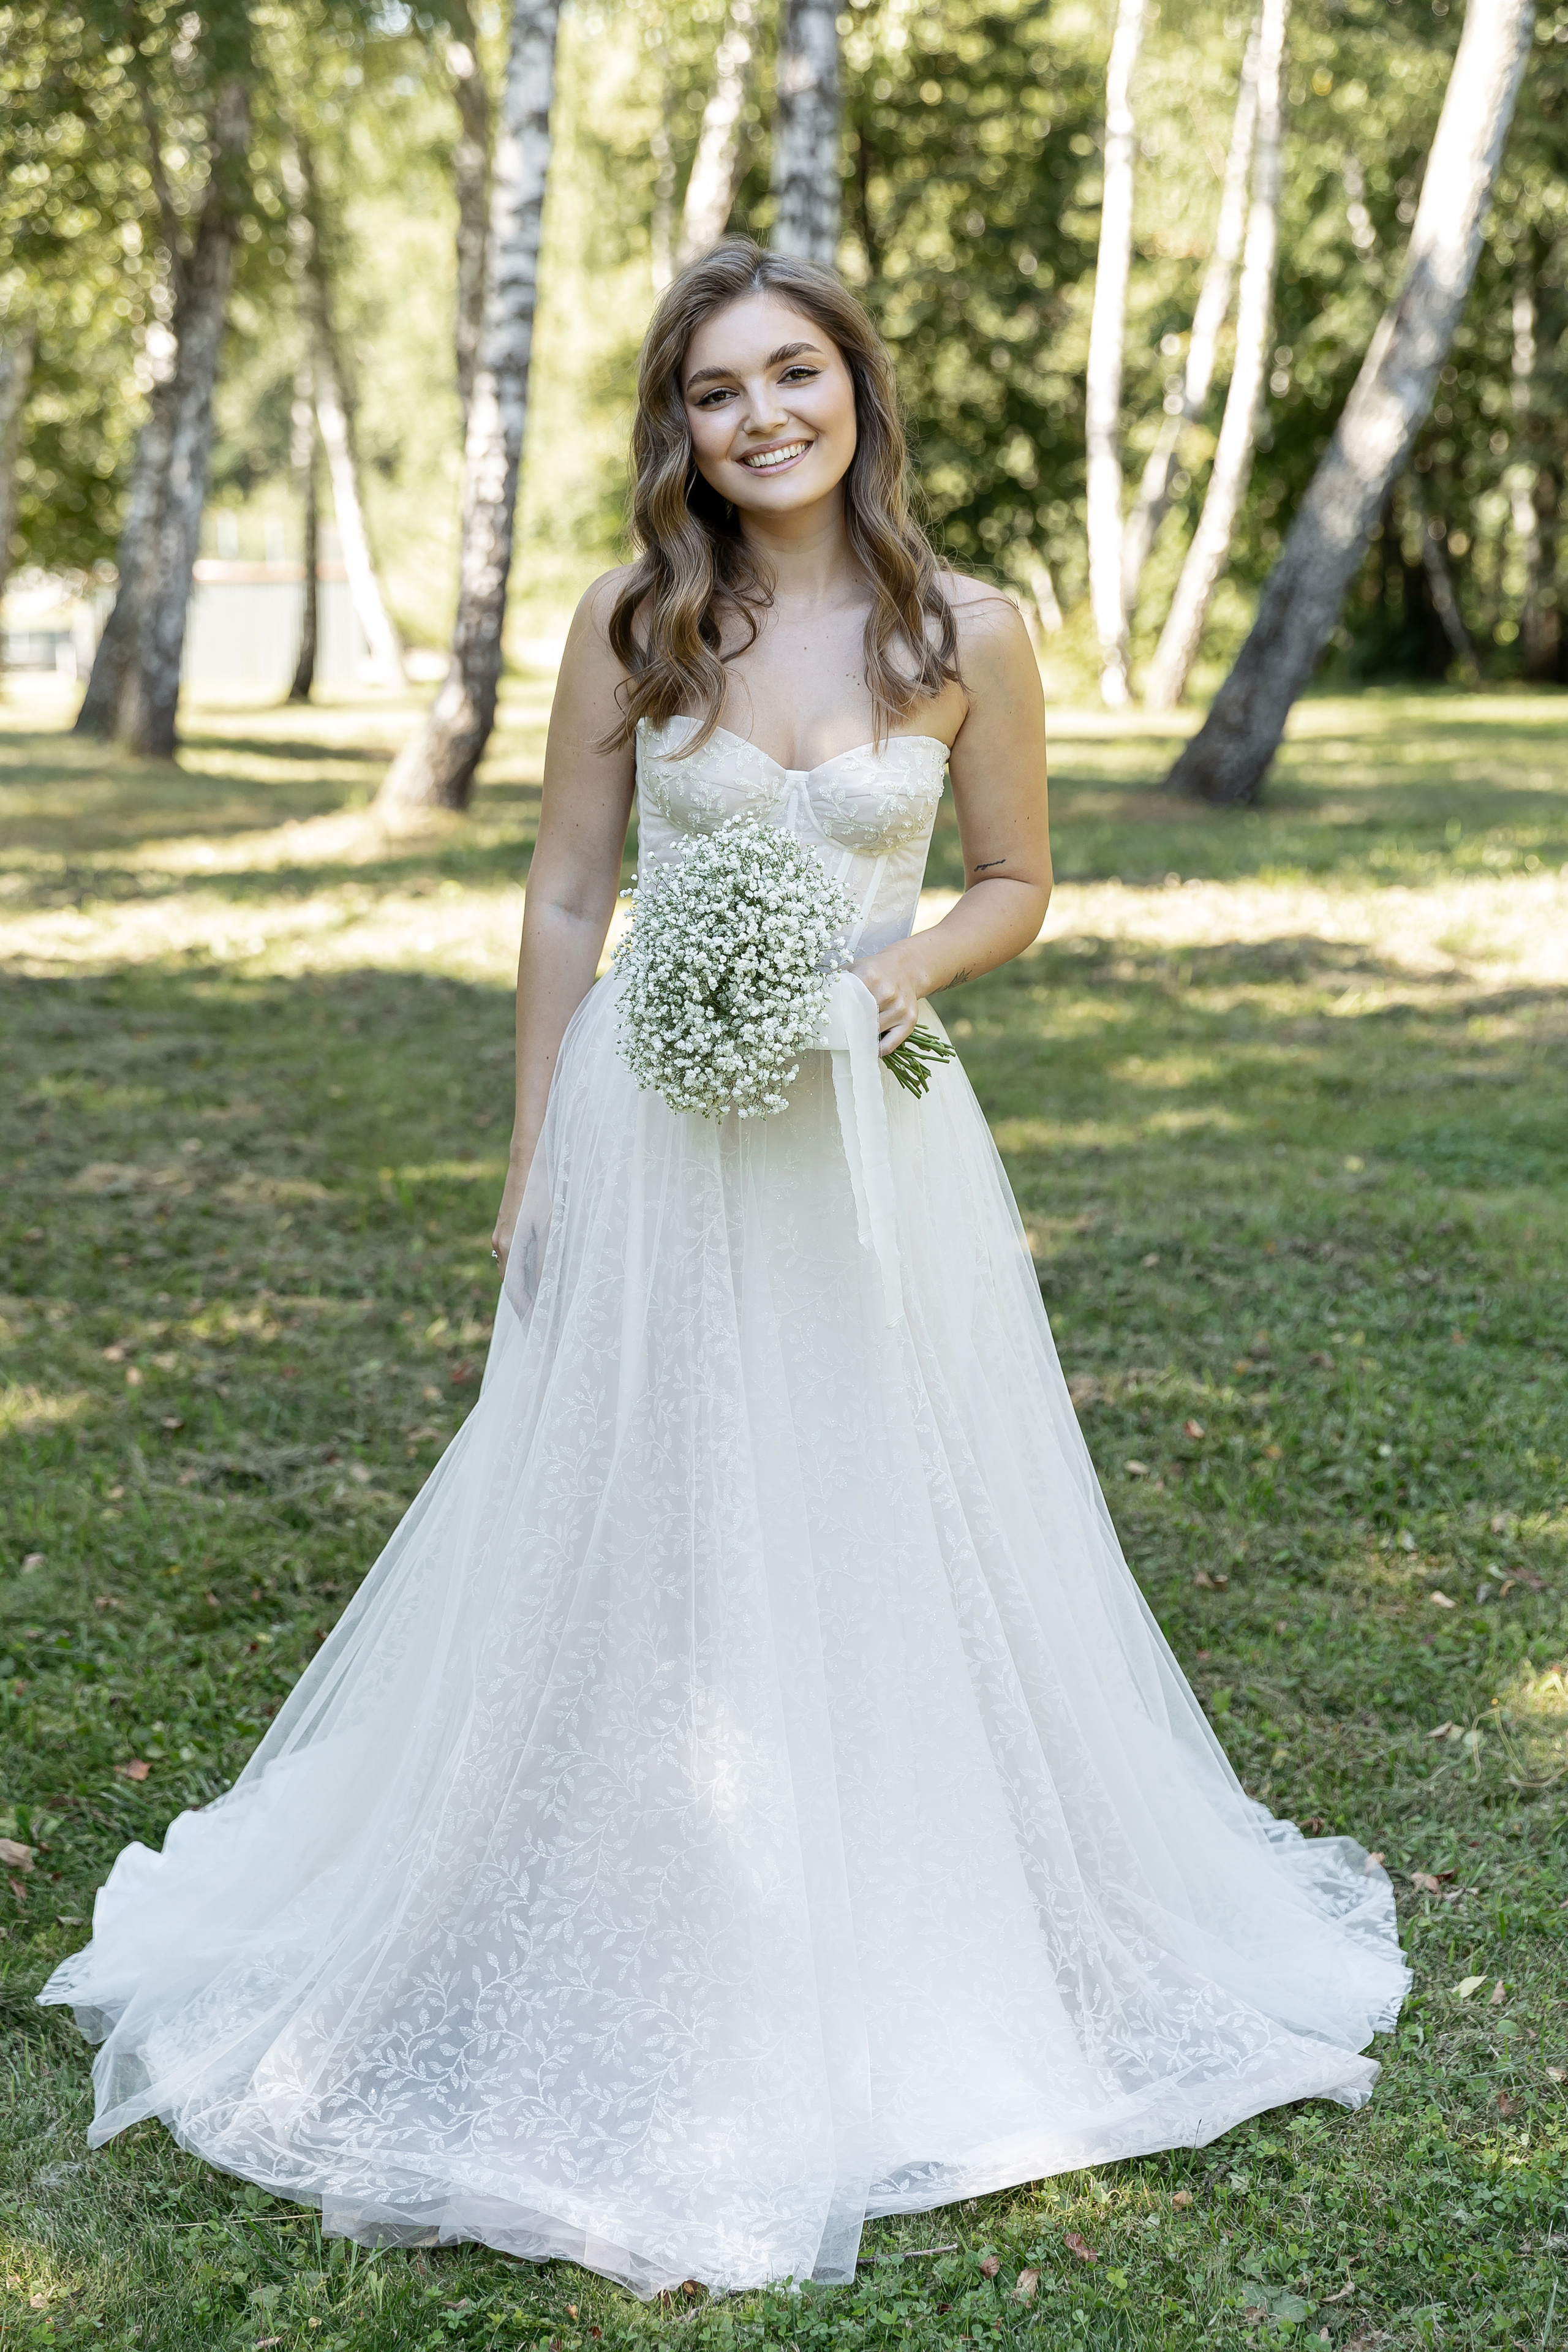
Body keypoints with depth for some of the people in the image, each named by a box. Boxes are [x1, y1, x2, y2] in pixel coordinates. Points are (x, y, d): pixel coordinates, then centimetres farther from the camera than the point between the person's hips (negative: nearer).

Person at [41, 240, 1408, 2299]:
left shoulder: (970, 638, -4)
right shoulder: (632, 627, -3)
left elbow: (1015, 888, 6)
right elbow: (567, 898, 3)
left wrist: (893, 971, -15)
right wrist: (533, 1168, 2)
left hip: (873, 1142, 0)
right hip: (651, 1144, 0)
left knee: (880, 1548, 10)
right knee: (636, 1543, 8)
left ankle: (895, 1954, 31)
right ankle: (644, 1962, 27)